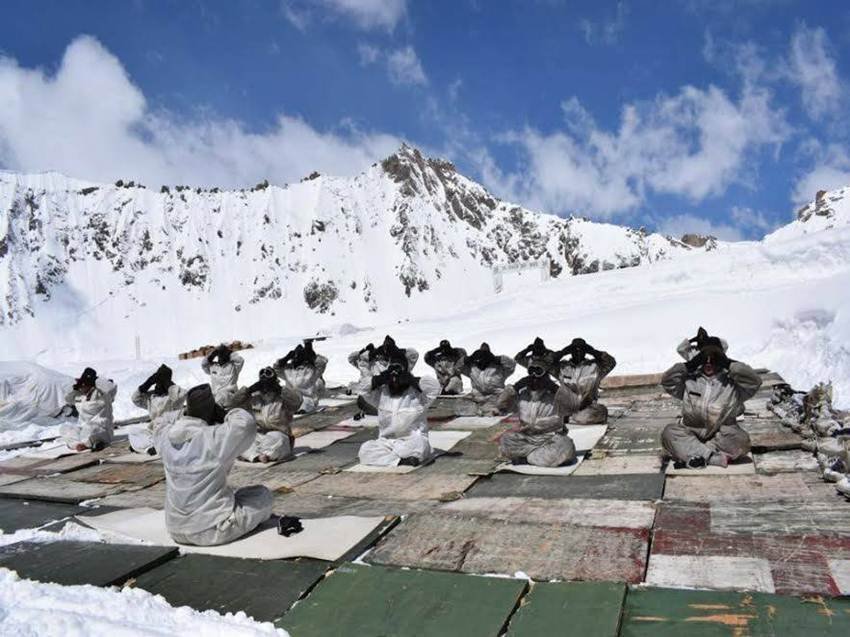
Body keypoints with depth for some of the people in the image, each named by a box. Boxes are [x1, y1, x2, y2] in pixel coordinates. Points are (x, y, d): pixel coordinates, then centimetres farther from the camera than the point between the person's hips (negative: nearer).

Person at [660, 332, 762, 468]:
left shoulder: (732, 382, 9)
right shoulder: (689, 381, 13)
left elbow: (754, 381, -6)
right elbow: (666, 382, 3)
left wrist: (730, 364, -7)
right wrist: (688, 366, -4)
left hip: (722, 435, -1)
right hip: (691, 433, 1)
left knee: (740, 438, -32)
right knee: (670, 432, -27)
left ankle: (691, 453, -26)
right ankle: (716, 457, -33)